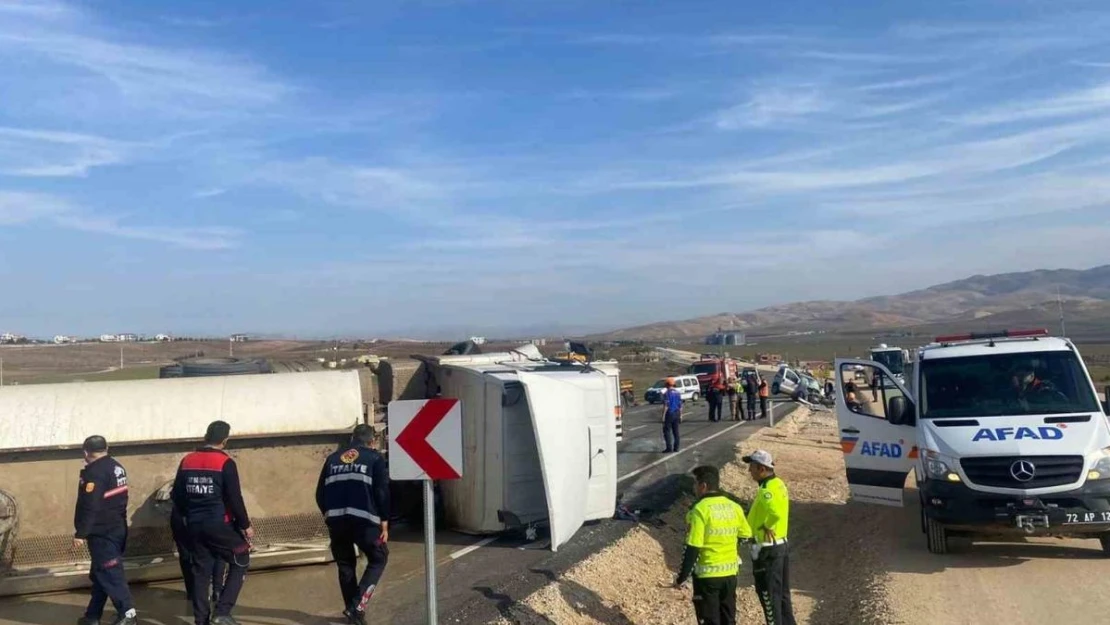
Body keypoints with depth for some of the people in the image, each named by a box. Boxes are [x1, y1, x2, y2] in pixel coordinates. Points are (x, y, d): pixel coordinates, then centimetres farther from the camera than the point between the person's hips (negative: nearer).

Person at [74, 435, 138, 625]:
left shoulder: (94, 472, -18)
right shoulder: (117, 467, 11)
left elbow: (89, 507, -22)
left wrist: (80, 533, -17)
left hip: (101, 533, -9)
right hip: (118, 529, 9)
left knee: (109, 574, -6)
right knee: (100, 574, 16)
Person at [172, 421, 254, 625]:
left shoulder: (187, 461, 5)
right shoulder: (225, 463, -13)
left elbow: (177, 496, 11)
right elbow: (234, 498, -14)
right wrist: (245, 525, -3)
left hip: (194, 526, 6)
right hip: (219, 525, -6)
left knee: (201, 571, 14)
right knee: (240, 562, 8)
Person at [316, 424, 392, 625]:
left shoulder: (333, 459, 18)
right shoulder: (375, 458, 6)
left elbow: (320, 493, 16)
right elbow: (382, 492, -3)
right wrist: (384, 523, 1)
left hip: (336, 520, 4)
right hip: (363, 519, -4)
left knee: (345, 565, 19)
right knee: (378, 559, 11)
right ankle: (358, 605, -3)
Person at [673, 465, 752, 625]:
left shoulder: (700, 509, -17)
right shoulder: (734, 507, 1)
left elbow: (692, 548, -19)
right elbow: (745, 536, 11)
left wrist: (681, 577, -11)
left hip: (707, 575, -6)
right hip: (730, 573, 6)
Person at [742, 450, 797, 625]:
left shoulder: (767, 490, -22)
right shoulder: (778, 483, 7)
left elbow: (776, 513, -38)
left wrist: (767, 527, -22)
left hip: (767, 548, -10)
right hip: (781, 544, 10)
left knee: (768, 593, 3)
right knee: (782, 592, 18)